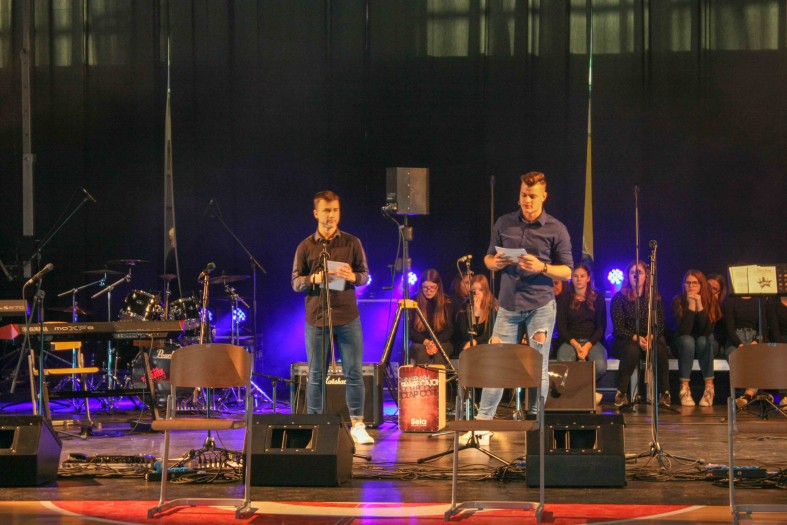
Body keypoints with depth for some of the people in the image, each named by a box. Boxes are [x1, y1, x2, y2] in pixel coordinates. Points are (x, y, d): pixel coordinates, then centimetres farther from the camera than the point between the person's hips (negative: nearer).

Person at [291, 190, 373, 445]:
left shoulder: (352, 243, 6)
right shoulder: (305, 247, 5)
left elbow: (365, 275, 8)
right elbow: (295, 282, 4)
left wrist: (352, 277, -14)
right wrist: (314, 279, -16)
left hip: (347, 318, 0)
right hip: (316, 318, 0)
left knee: (354, 373, 0)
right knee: (316, 375, 5)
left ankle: (357, 425, 7)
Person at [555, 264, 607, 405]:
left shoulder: (598, 298, 9)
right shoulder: (564, 299, 9)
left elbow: (601, 327, 5)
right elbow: (561, 327, 3)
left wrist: (588, 345, -12)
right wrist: (575, 344, -13)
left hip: (592, 341, 1)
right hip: (570, 341, -1)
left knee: (600, 366, -33)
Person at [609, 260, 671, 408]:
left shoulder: (655, 298, 6)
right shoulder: (619, 298, -1)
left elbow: (660, 325, 0)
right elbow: (618, 328, -8)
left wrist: (651, 337, -22)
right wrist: (636, 338, -24)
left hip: (650, 340, 2)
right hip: (624, 341, -2)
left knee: (660, 349, -32)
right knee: (632, 350, -37)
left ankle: (665, 393, -23)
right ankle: (621, 393, -27)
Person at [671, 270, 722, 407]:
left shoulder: (711, 301, -11)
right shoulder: (678, 301, -12)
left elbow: (707, 330, -22)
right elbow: (683, 331, -23)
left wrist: (699, 305, -27)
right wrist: (691, 306, -28)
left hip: (705, 344, 0)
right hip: (683, 344, 0)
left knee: (703, 340, -33)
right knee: (687, 340, -33)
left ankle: (709, 386, -29)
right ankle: (684, 388, -34)